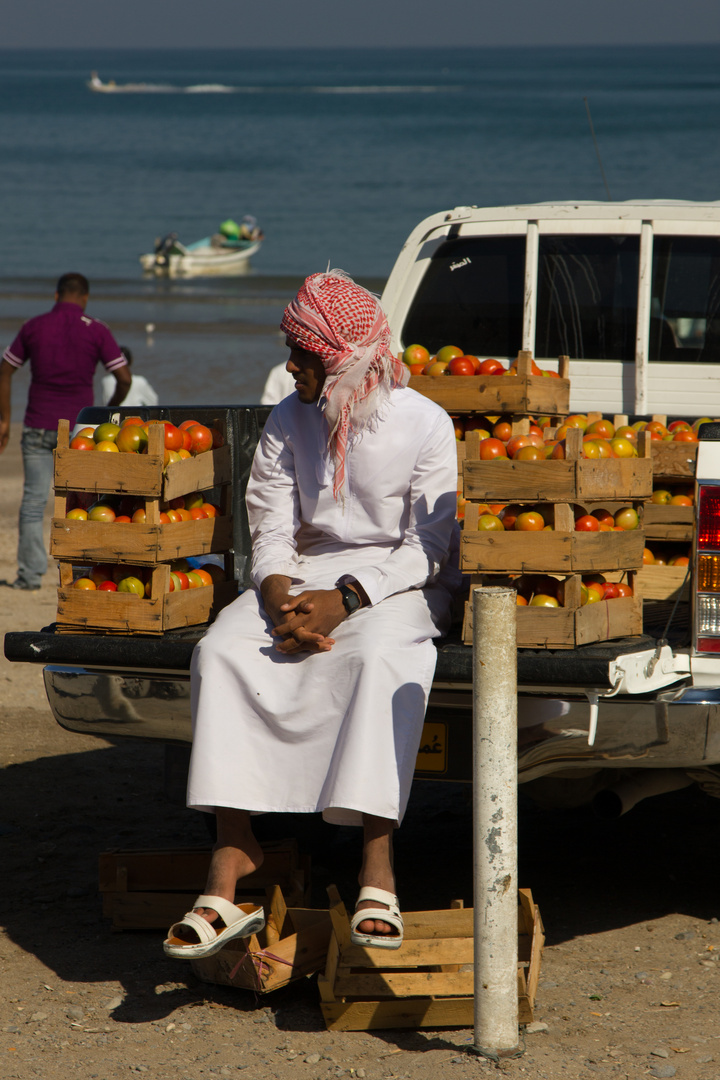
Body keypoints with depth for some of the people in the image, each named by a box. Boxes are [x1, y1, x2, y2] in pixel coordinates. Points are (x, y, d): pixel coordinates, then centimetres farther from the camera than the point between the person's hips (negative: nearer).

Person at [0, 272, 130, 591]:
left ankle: (30, 573, -2)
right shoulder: (96, 331, -2)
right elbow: (124, 378, -3)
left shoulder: (33, 327, 3)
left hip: (38, 427, 1)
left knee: (33, 500, 2)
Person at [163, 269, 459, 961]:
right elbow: (271, 530, 6)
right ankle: (232, 853, -30)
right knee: (222, 651, -25)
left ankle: (376, 871, -41)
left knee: (380, 656, -39)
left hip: (398, 581, -4)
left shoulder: (424, 424, -7)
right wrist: (281, 597, -17)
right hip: (307, 574, 4)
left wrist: (344, 601, -23)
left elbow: (428, 547, -10)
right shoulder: (288, 423, 6)